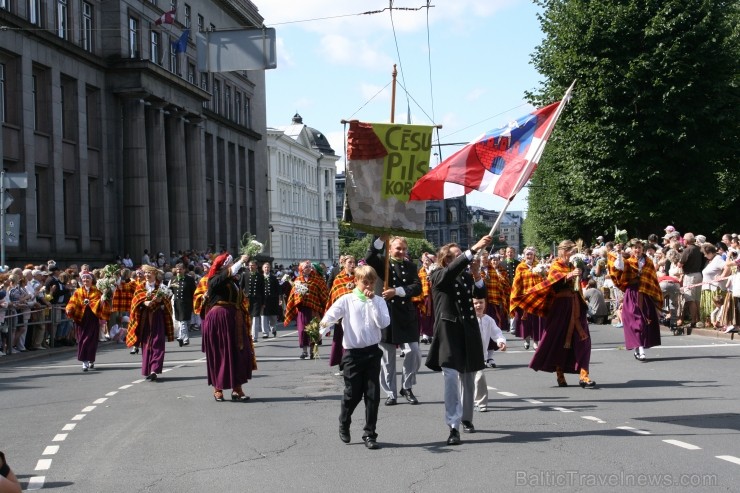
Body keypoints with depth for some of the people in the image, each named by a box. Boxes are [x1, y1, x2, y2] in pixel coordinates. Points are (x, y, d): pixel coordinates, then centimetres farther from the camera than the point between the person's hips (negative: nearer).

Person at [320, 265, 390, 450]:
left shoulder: (378, 301, 3)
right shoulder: (347, 300, -1)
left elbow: (384, 323, -12)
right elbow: (331, 314, -14)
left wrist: (372, 301, -15)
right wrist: (324, 325, -36)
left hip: (372, 352, 2)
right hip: (352, 353, -1)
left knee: (373, 395, -1)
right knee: (352, 394, 5)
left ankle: (369, 434, 9)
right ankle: (344, 425, 32)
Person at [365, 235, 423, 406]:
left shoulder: (411, 266, 10)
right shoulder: (383, 262, 3)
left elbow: (417, 287, -4)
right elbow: (369, 259, -19)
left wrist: (397, 291, -16)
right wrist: (382, 238, -26)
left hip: (407, 315, 2)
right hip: (386, 313, -2)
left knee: (414, 352, -3)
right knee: (387, 357, 5)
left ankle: (406, 387, 16)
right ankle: (390, 393, 14)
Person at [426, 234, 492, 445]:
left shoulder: (466, 276, 9)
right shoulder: (438, 276, -6)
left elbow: (481, 294, -1)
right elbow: (452, 270, -26)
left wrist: (476, 276, -19)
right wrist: (474, 249, -33)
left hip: (469, 332, 5)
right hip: (449, 332, -5)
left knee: (468, 378, 14)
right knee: (451, 378, -13)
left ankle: (466, 418, 32)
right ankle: (453, 427, -14)